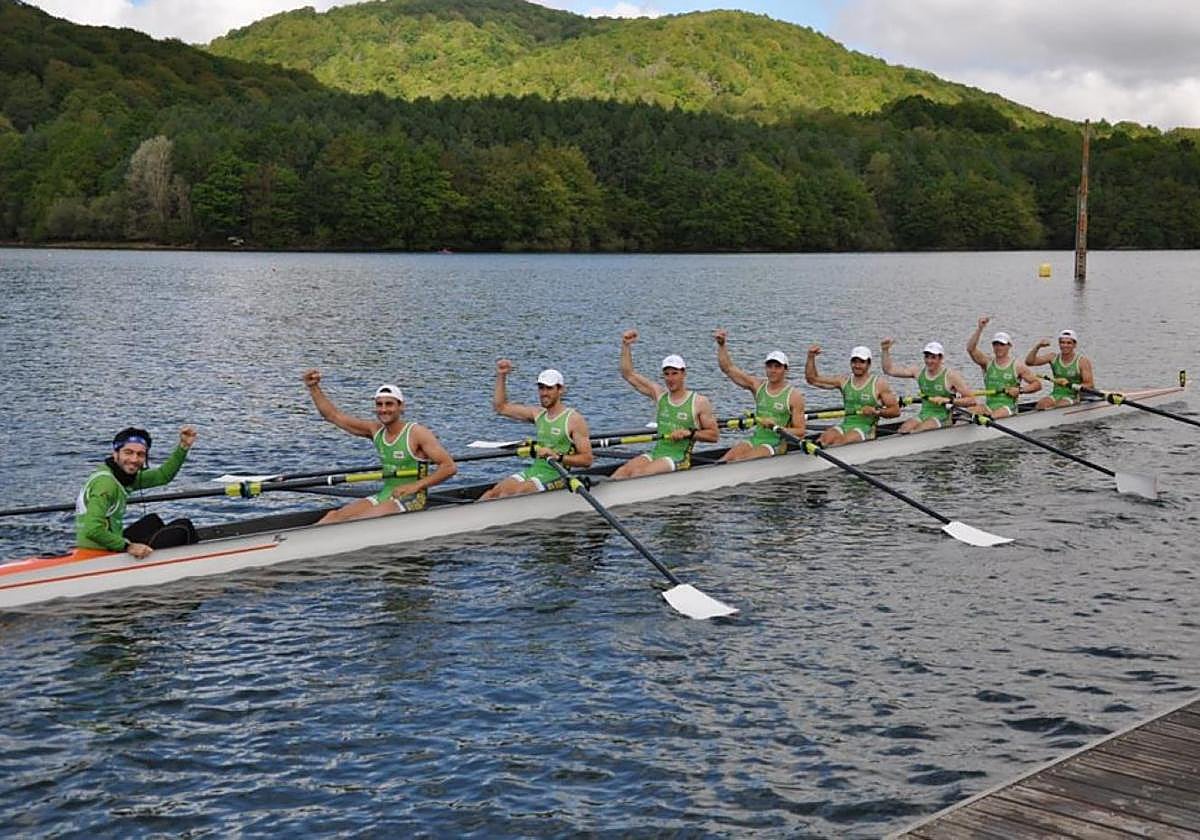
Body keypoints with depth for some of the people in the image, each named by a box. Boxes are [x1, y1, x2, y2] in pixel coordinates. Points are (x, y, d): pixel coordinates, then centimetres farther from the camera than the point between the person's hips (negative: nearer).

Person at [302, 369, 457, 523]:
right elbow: (333, 415, 10)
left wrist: (416, 485, -20)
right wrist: (313, 387, 0)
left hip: (410, 501, -6)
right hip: (384, 497, 7)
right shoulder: (376, 430, 7)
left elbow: (450, 467, -15)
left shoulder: (416, 433, -11)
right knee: (333, 516, -13)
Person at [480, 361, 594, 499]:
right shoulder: (538, 414, 14)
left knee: (514, 492, -26)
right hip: (534, 469, 6)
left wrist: (557, 457, -22)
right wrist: (501, 376, 12)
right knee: (496, 490, -16)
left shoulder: (574, 419, -6)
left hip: (556, 474, -6)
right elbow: (500, 407, 20)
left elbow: (587, 459, -10)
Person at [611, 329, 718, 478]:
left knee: (638, 473, -30)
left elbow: (714, 435, 2)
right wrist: (626, 345, 4)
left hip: (679, 459, -4)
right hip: (655, 454, 5)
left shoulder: (699, 402, 0)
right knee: (624, 470, -24)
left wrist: (689, 433, -12)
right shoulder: (659, 394, 12)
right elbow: (628, 374, 13)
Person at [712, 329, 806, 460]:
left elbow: (800, 431, -5)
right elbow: (728, 368, 7)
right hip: (755, 439, 4)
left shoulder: (794, 395, -4)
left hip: (777, 443, -4)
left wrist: (777, 428, -20)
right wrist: (721, 345, -5)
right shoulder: (758, 385, 9)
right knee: (727, 457, -24)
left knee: (740, 460, -29)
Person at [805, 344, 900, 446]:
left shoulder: (879, 384, 3)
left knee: (841, 441, -35)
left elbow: (896, 411, 3)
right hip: (845, 426, 3)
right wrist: (811, 357, 2)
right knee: (825, 437, -30)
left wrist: (876, 412, -13)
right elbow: (812, 379, 14)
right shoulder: (844, 381, 13)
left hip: (866, 427, -3)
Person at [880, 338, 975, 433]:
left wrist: (948, 400, -19)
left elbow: (971, 400, -9)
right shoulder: (919, 371, 8)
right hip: (923, 415, 5)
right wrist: (885, 350, -2)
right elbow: (889, 370, 9)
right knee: (902, 430, -25)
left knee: (916, 432, -32)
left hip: (942, 417, -5)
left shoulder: (950, 375, -6)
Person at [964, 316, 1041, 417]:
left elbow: (1037, 384, 8)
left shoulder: (1017, 365, 5)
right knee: (969, 411, -27)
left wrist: (1020, 390, -7)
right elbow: (970, 348, -4)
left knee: (995, 415, -38)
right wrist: (979, 329, -14)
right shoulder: (988, 362, 12)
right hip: (988, 406, 4)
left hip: (1007, 407, -4)